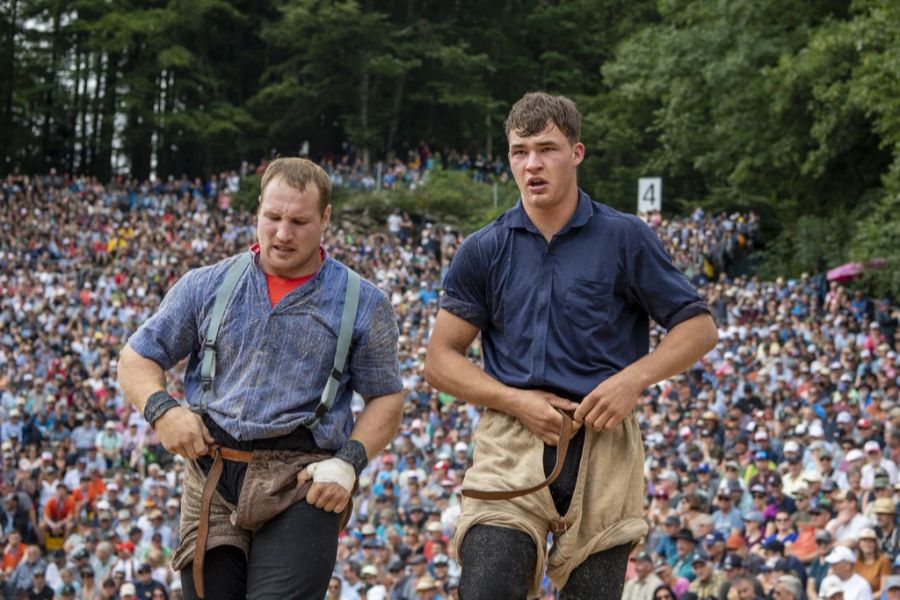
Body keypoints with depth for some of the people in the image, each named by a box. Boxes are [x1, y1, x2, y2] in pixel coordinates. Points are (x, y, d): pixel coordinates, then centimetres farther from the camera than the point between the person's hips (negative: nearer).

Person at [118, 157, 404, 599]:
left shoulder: (363, 305, 8)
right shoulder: (206, 287, 11)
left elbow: (386, 399, 9)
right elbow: (137, 358, 14)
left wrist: (349, 462, -8)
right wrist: (162, 409, -7)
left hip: (302, 484, -2)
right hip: (212, 481, 3)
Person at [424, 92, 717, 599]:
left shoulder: (625, 238, 3)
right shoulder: (484, 251, 7)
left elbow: (699, 327, 6)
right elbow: (441, 359, 9)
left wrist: (634, 378, -11)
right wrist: (516, 400, -8)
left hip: (603, 445, -1)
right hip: (511, 444, 1)